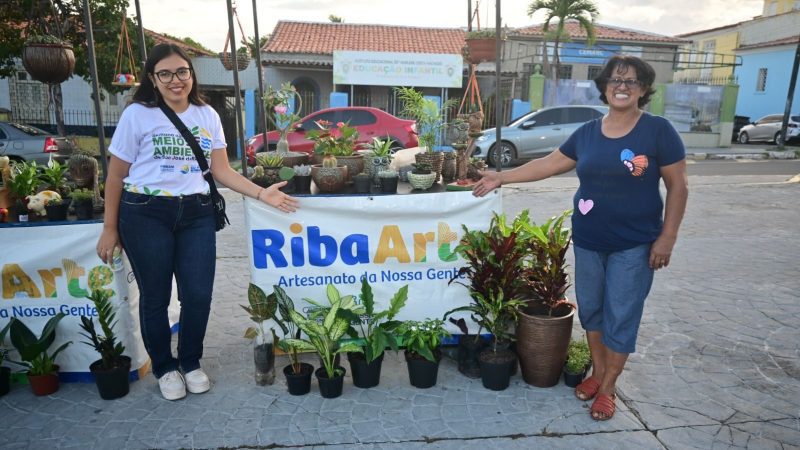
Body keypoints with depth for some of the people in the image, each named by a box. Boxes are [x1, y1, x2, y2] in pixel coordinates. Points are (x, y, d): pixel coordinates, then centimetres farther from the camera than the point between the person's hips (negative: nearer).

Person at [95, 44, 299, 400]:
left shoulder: (207, 116, 7)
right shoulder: (137, 115, -2)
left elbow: (222, 171, 5)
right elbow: (115, 176, 1)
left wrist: (261, 193, -8)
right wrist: (110, 228, 0)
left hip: (196, 214, 3)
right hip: (145, 214, -2)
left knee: (198, 294, 3)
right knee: (155, 297, 8)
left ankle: (191, 363, 28)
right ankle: (164, 368, 30)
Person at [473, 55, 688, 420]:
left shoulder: (658, 131, -7)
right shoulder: (587, 133, 4)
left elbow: (678, 186, -5)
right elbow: (548, 165, 8)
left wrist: (667, 237, -10)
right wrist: (501, 177, 4)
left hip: (634, 244, -4)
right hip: (587, 241, 4)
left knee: (621, 316, 5)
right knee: (590, 309, 13)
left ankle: (608, 388, 21)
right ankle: (597, 372, 33)